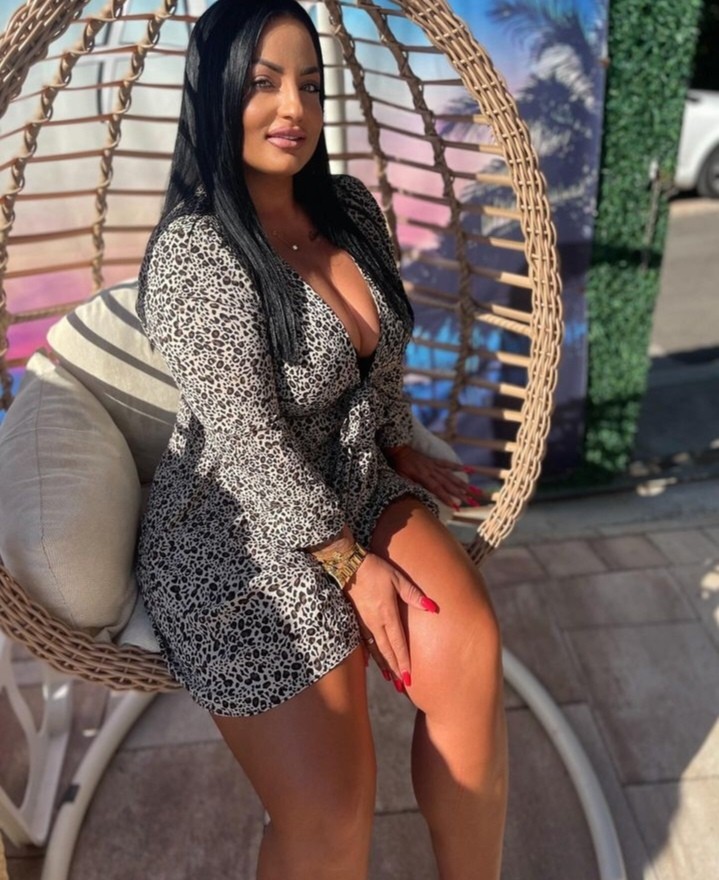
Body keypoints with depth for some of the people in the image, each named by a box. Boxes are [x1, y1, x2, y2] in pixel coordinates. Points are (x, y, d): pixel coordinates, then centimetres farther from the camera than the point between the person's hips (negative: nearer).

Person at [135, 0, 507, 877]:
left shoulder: (350, 207, 5)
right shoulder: (195, 251, -18)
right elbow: (250, 444, -20)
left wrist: (401, 449, 12)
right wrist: (352, 565, -16)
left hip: (358, 488, 6)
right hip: (242, 537, -6)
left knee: (469, 657, -17)